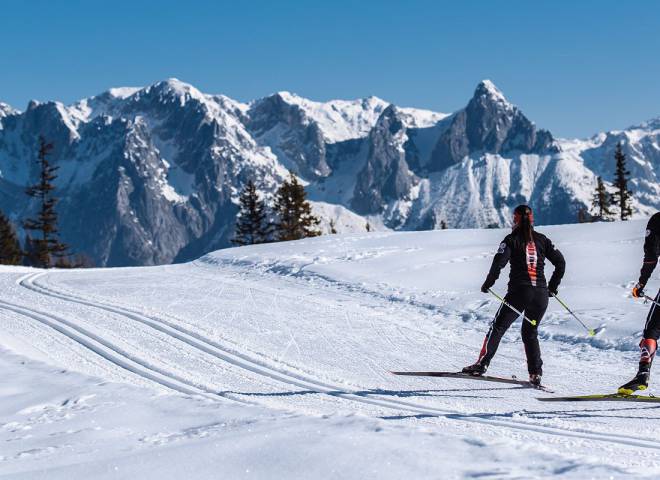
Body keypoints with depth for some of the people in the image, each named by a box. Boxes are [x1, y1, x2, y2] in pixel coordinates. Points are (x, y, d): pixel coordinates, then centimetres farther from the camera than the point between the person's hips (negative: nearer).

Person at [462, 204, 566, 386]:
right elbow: (560, 262, 9)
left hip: (519, 291, -4)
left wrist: (488, 283, -1)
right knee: (530, 332, 16)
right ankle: (535, 374, 5)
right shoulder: (542, 239, 11)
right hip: (541, 294, 4)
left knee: (498, 327, 6)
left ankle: (482, 364, -3)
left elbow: (499, 262, -13)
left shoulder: (512, 239, 0)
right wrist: (552, 286, 19)